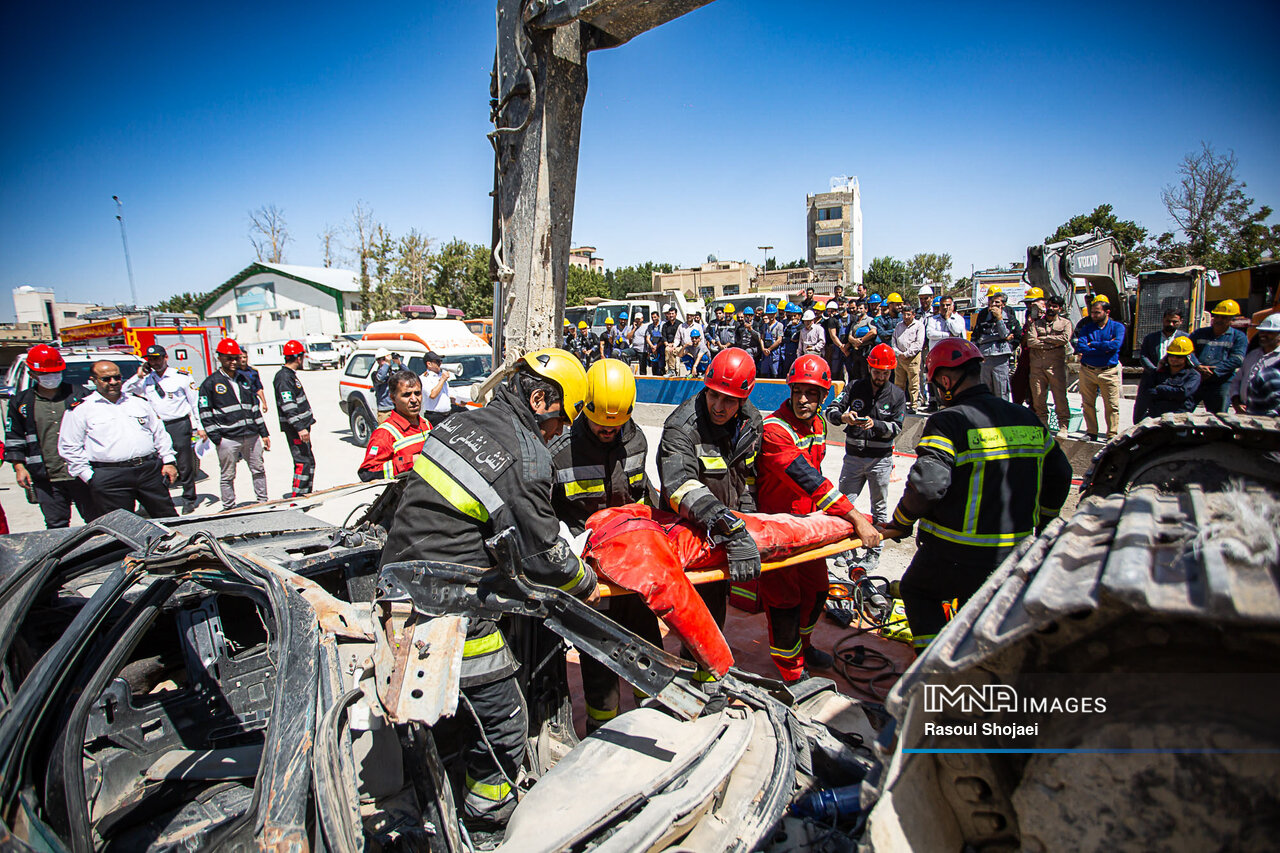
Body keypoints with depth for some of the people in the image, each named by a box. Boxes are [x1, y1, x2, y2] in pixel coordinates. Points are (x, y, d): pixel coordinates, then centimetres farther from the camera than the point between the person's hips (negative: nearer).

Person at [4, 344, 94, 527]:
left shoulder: (79, 394, 6)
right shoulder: (20, 402, 9)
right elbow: (14, 439, 13)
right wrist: (19, 466, 3)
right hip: (46, 479, 1)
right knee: (56, 526, 6)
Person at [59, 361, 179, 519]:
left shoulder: (138, 403, 16)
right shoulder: (80, 410, 5)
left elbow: (159, 433, 19)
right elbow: (70, 448, 4)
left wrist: (168, 461, 10)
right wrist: (89, 476, -2)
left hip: (151, 470, 3)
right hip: (110, 478, -3)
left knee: (167, 518, 5)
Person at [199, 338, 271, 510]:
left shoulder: (243, 380, 15)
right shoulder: (210, 383, -2)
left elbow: (254, 407, 19)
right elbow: (204, 413, -5)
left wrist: (263, 433, 15)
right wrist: (216, 438, -11)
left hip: (251, 436, 5)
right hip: (228, 439, -5)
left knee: (259, 470, 10)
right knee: (228, 476, 4)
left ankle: (263, 502, 22)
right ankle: (229, 509, 13)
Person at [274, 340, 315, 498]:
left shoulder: (290, 375, 16)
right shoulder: (284, 377, -16)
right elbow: (288, 407, -24)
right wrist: (300, 428, -28)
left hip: (301, 426, 11)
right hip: (294, 428, -11)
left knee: (309, 460, 16)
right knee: (303, 462, -10)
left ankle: (306, 493, 25)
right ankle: (296, 496, -6)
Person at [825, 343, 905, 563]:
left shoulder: (897, 395, 0)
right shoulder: (855, 387, 1)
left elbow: (896, 427, -7)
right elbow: (831, 410, -6)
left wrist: (875, 425, -25)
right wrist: (843, 417, -28)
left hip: (881, 458, -1)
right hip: (853, 456, 1)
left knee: (879, 507, 9)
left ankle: (874, 550, 23)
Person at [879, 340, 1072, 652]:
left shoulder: (947, 422, -17)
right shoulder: (1027, 419, 6)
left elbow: (927, 484, -26)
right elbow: (1059, 475, 16)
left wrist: (901, 523, -9)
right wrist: (1045, 522, 31)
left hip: (955, 554, -6)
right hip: (1013, 553, 6)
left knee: (916, 590, 20)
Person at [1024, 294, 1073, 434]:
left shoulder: (1065, 323, 13)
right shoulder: (1035, 323, 14)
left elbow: (1065, 339, -7)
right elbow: (1030, 341, -2)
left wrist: (1043, 338, -3)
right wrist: (1052, 344, -7)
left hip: (1056, 365, -1)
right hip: (1036, 365, 2)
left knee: (1060, 397, -5)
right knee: (1038, 398, 1)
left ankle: (1063, 427, 2)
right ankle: (1042, 425, 10)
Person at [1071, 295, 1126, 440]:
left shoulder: (1117, 327, 4)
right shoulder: (1087, 327, 8)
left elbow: (1115, 345, -15)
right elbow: (1080, 347, -7)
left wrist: (1092, 345, -8)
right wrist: (1104, 348, -13)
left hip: (1109, 372, -2)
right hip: (1087, 371, 2)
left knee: (1112, 405, -1)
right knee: (1088, 404, 6)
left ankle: (1112, 435, 6)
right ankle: (1091, 433, 15)